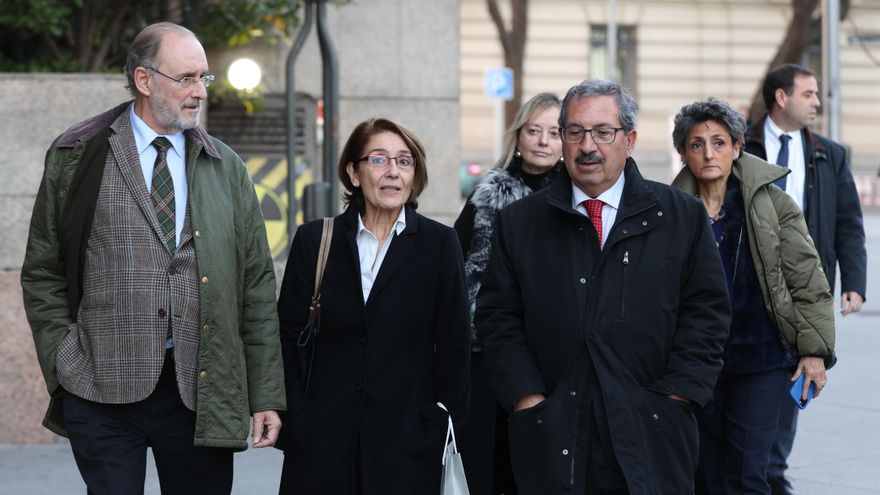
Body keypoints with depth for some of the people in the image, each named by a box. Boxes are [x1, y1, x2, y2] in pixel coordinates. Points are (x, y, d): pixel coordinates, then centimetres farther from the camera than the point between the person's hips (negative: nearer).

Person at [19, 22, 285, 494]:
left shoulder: (226, 168, 10)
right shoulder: (76, 158, 4)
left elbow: (257, 286, 8)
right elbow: (43, 274, 7)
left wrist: (266, 396, 4)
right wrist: (65, 363, -3)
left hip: (200, 390, 2)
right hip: (103, 389, -2)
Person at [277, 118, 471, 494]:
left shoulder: (439, 244, 2)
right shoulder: (315, 240, 5)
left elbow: (454, 346, 2)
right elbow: (287, 334, 7)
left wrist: (445, 430, -1)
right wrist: (294, 417, 0)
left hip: (407, 439, -1)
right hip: (324, 439, 1)